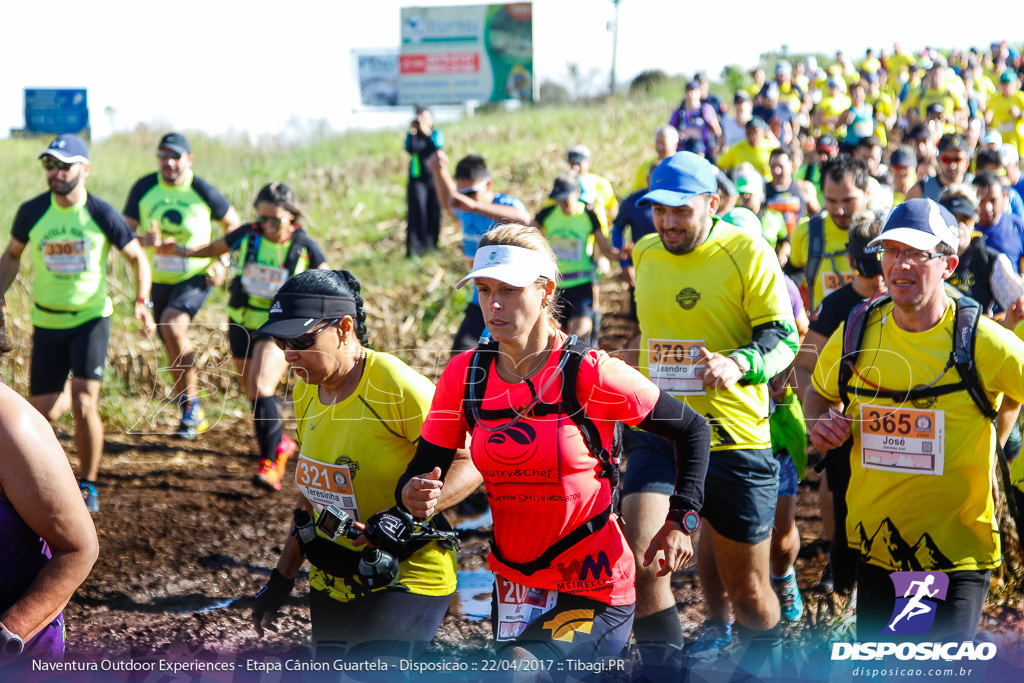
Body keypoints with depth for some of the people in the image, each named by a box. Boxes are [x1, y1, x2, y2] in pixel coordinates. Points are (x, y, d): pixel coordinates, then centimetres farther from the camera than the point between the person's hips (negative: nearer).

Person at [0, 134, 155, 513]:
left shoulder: (101, 214, -12)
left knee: (84, 405, -15)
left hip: (91, 318, -3)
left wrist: (142, 303, -13)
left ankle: (88, 485, 5)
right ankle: (68, 393, 42)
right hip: (46, 323, 3)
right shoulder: (32, 212, -6)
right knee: (42, 411, 3)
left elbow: (137, 257, 1)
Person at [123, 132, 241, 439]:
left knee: (172, 325, -29)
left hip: (197, 277, -4)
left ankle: (192, 403, -17)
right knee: (174, 351, 10)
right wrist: (144, 239, -25)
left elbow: (232, 223, 5)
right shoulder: (144, 188, -5)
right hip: (160, 279, 4)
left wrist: (221, 262, -6)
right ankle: (192, 416, 28)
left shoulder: (204, 192, -11)